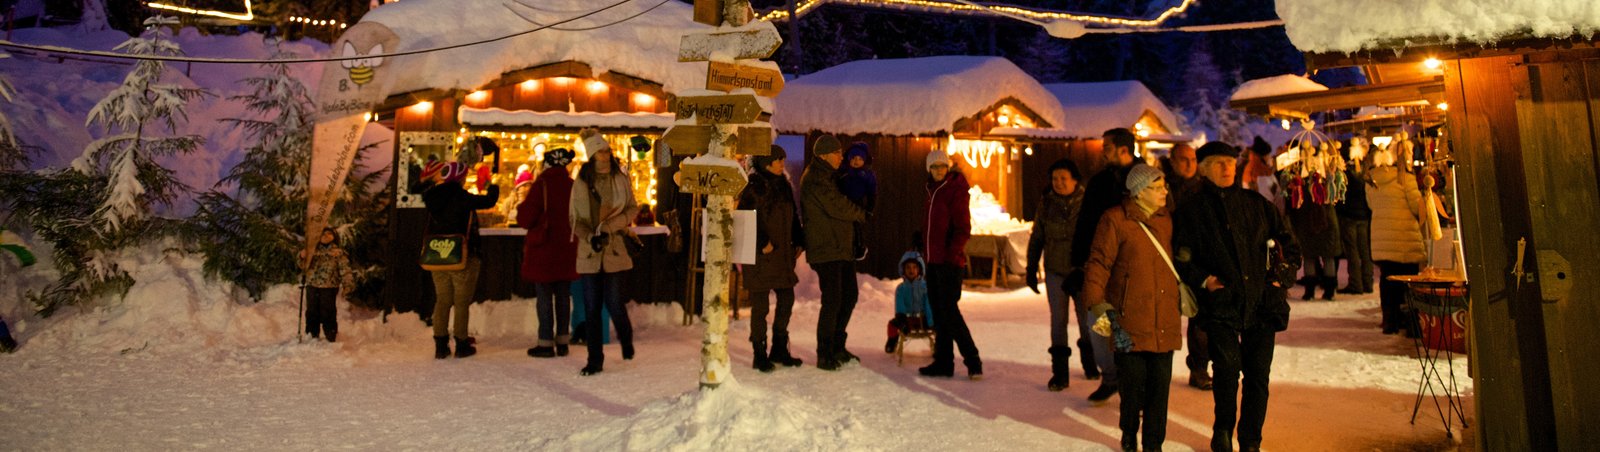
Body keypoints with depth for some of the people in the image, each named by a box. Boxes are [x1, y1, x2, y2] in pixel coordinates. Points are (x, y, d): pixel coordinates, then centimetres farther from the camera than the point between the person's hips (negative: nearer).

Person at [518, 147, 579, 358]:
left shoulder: (541, 185, -12)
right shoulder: (573, 186, 1)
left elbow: (525, 219, -12)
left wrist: (522, 207, 7)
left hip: (543, 249, -4)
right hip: (567, 249, 5)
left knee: (544, 297, 3)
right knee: (563, 296, 12)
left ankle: (546, 343, 6)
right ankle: (562, 342, 17)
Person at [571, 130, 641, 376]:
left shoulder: (621, 179, 1)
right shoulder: (581, 183, 2)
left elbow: (633, 208, 4)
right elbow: (574, 218, 4)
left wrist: (610, 226, -10)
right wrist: (590, 237, -12)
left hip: (614, 249, -1)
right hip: (589, 251, 1)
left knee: (613, 303, -3)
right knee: (591, 308, 4)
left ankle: (626, 338, 29)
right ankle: (595, 360, 14)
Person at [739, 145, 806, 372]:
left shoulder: (783, 186, 14)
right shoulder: (753, 188, -10)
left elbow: (792, 217, 19)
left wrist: (797, 242, 11)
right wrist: (762, 244, -18)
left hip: (782, 254, 8)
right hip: (760, 255, -8)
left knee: (787, 299, 11)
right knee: (760, 306, -1)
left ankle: (779, 350, 24)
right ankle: (759, 355, 10)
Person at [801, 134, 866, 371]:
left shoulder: (829, 176, 20)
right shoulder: (815, 178, -12)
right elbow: (837, 206, -16)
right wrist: (862, 214, -1)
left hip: (842, 248, 10)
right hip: (826, 250, -10)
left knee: (849, 297, 14)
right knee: (832, 300, -10)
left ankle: (837, 347, 25)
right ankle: (824, 355, -1)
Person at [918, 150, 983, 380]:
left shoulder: (955, 190, -8)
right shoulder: (933, 190, 17)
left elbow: (963, 228, -14)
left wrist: (952, 253, -21)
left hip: (949, 262, -9)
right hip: (934, 260, 9)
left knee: (949, 311, -10)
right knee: (938, 312, 10)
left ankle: (973, 361, -3)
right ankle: (943, 362, 16)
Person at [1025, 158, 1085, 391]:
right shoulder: (1046, 203, 1)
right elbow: (1036, 238, 7)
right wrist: (1031, 270, 7)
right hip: (1055, 271, 1)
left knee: (1086, 318, 11)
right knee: (1058, 319, 1)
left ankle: (1089, 362, 34)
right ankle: (1060, 371, 6)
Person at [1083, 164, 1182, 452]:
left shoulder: (1166, 220, 13)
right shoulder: (1115, 220, -6)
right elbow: (1099, 261, -9)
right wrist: (1096, 301, -16)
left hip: (1164, 319, 5)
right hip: (1130, 318, -4)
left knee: (1160, 382, 4)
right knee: (1133, 380, 3)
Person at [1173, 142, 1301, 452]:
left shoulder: (1258, 205, 12)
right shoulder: (1190, 211, 6)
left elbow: (1289, 246, 18)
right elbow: (1180, 257, 6)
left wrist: (1282, 278, 5)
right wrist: (1203, 279, -8)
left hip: (1262, 302, 3)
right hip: (1220, 302, -2)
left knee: (1258, 374, 3)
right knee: (1227, 365, -17)